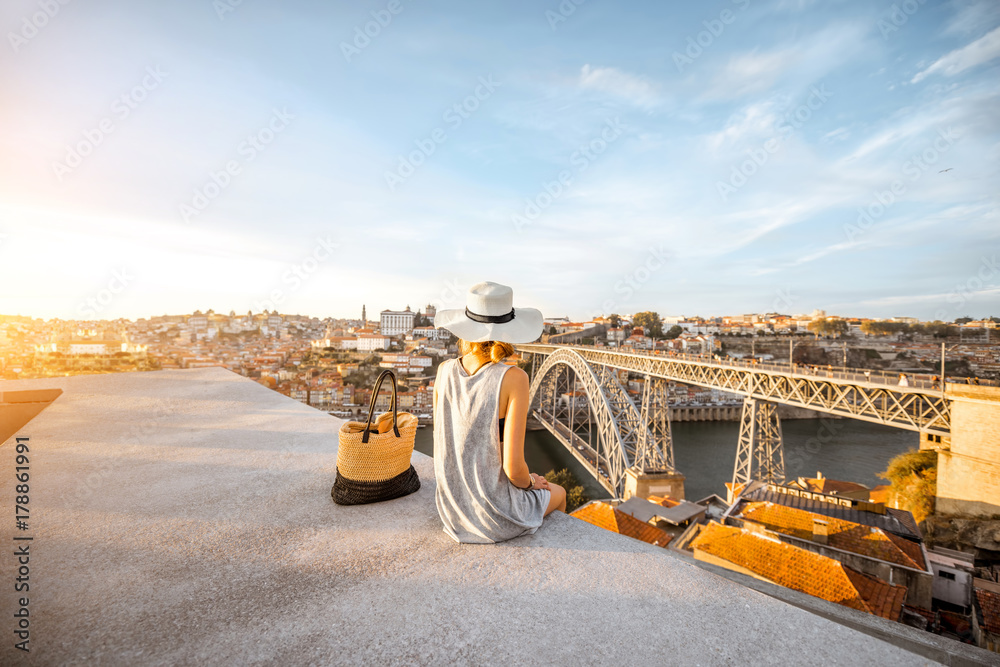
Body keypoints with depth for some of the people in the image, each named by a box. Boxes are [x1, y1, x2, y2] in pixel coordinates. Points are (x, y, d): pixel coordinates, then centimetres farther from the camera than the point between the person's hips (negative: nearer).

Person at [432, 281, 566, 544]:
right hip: (496, 516, -5)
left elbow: (442, 445, 1)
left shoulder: (445, 371, -9)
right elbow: (513, 468, -23)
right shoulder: (513, 378, -24)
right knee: (558, 494, 29)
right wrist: (530, 481, 0)